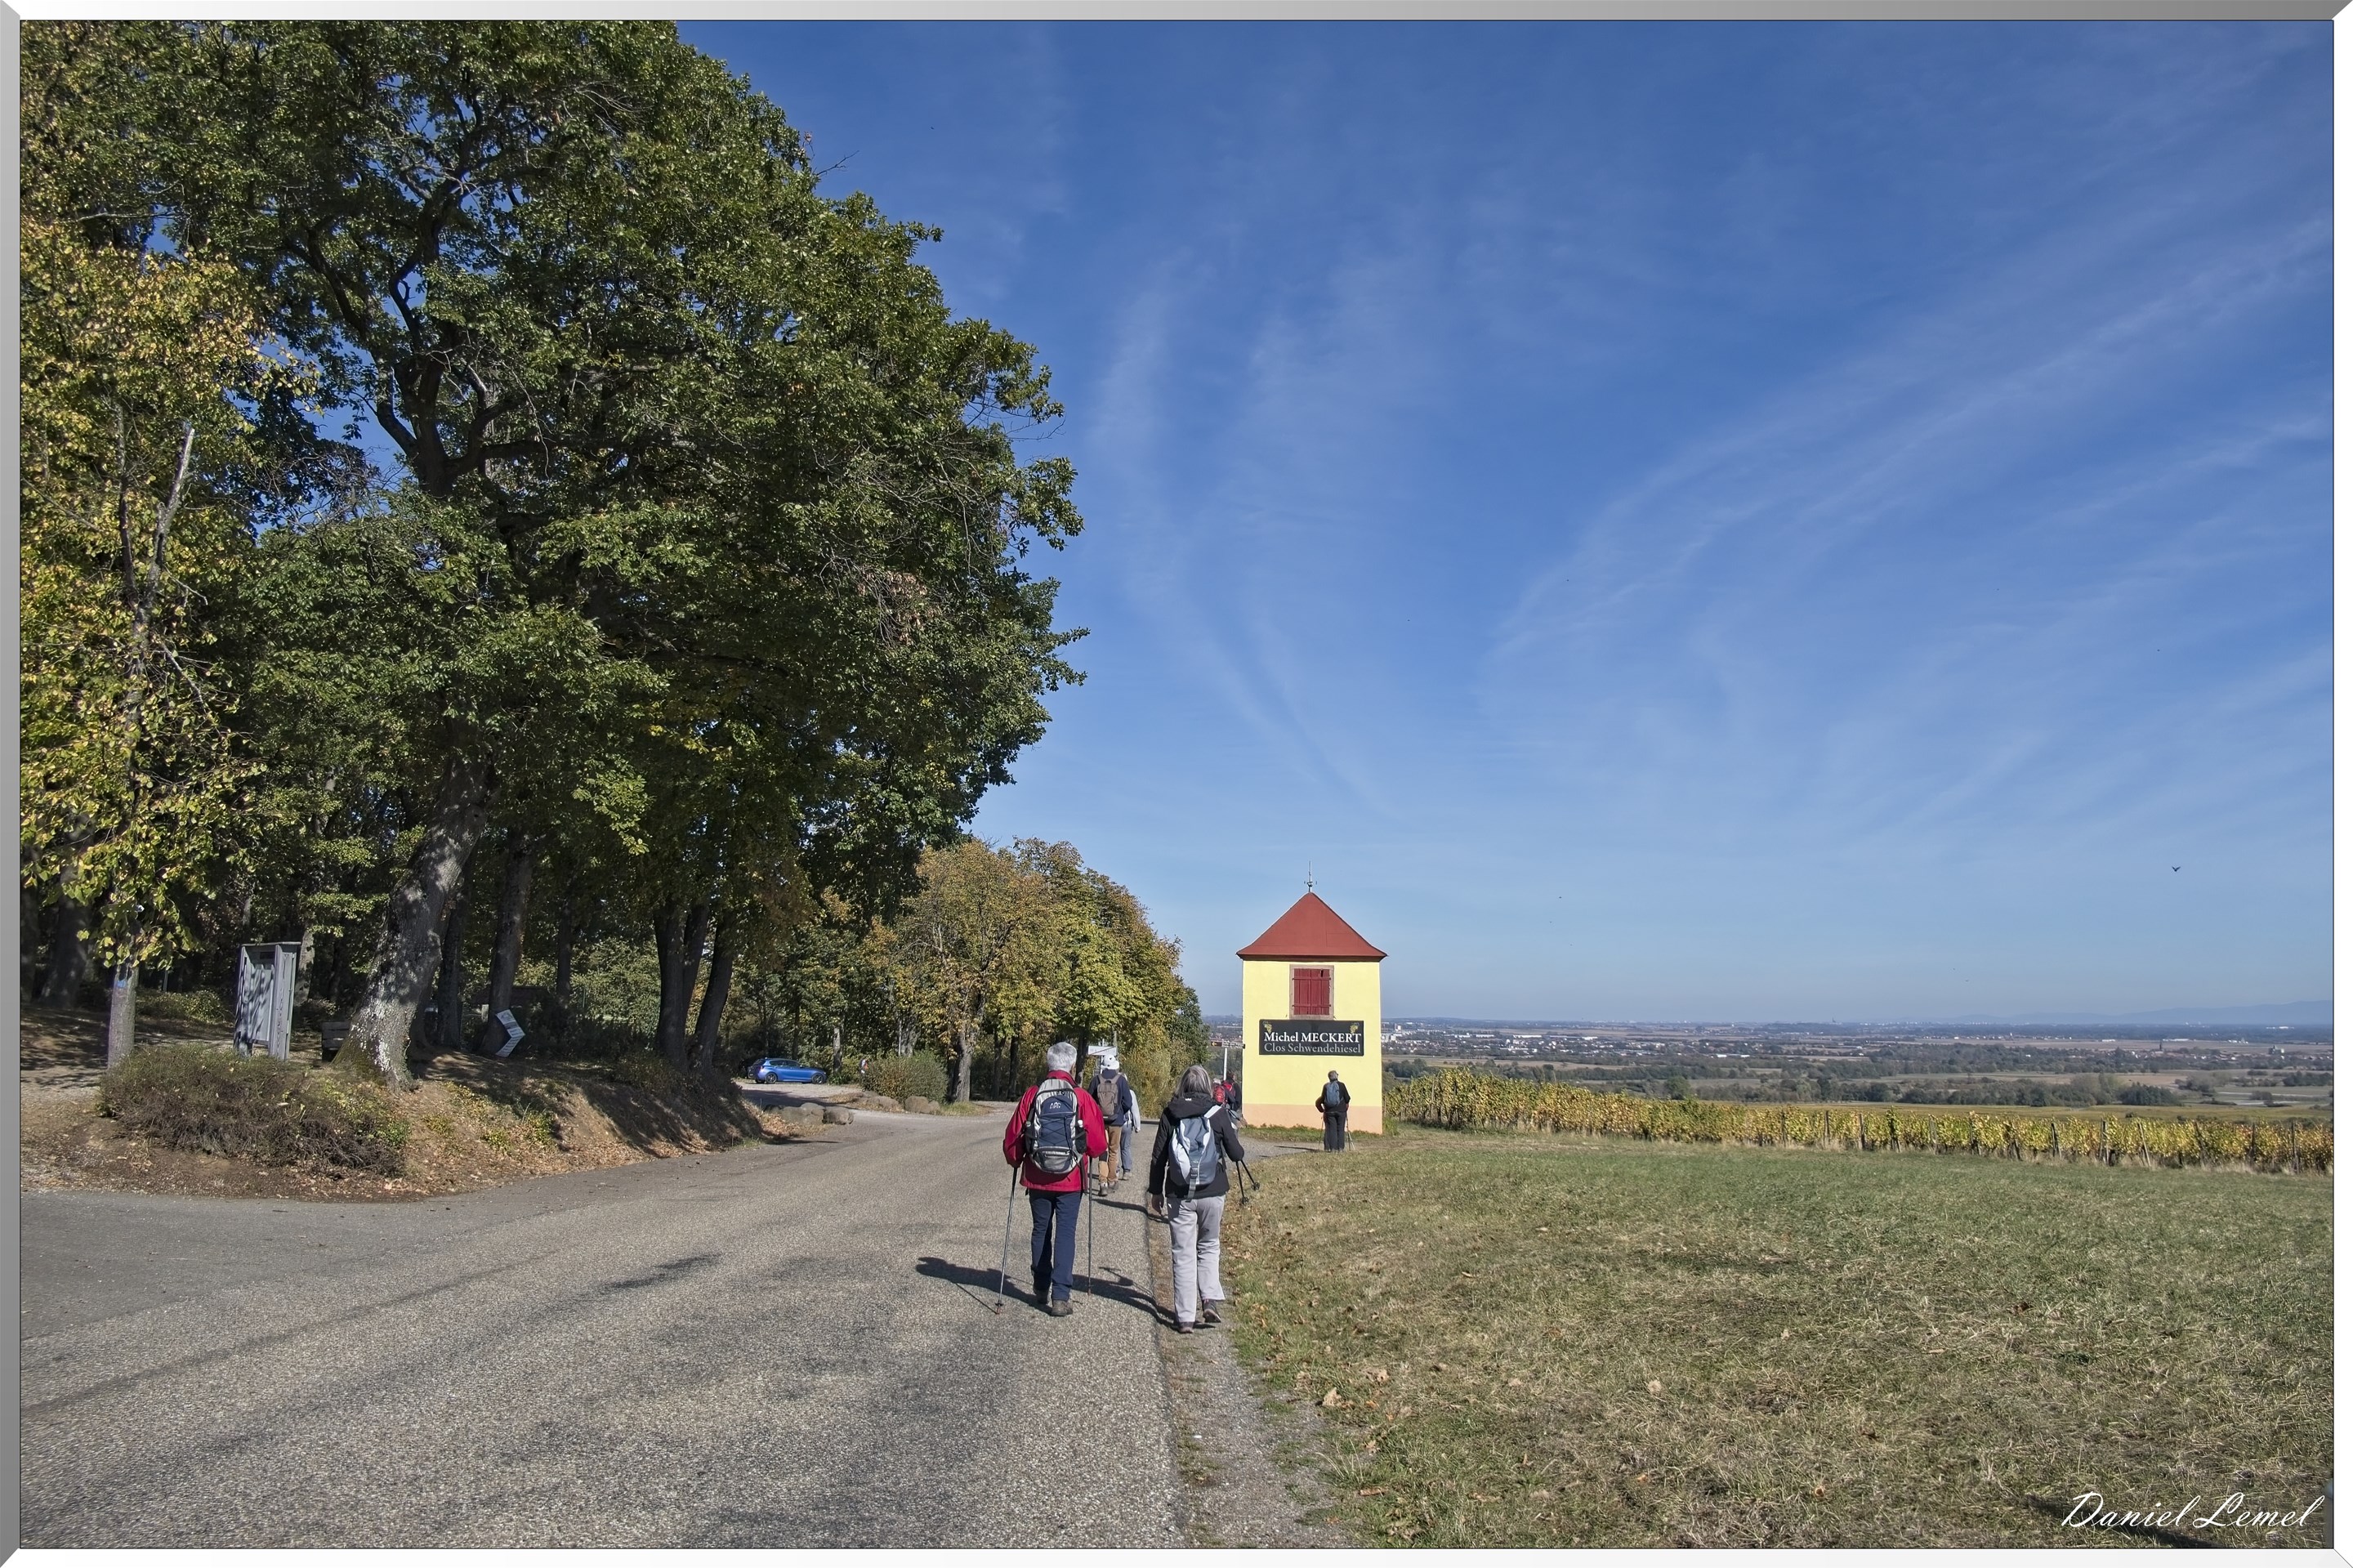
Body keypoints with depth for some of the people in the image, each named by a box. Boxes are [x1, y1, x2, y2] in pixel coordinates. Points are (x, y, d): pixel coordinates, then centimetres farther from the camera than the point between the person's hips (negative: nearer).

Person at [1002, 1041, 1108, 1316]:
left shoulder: (1032, 1095, -6)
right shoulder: (1082, 1098, -9)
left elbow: (1013, 1136, 0)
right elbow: (1097, 1142, -4)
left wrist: (1015, 1161, 19)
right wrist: (1090, 1153, 19)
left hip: (1037, 1178, 2)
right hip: (1071, 1180, -2)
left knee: (1040, 1231, 16)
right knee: (1066, 1234, 2)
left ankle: (1041, 1289, 27)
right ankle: (1060, 1296, -4)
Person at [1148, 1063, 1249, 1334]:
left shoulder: (1170, 1114, -2)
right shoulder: (1218, 1113, -4)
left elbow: (1159, 1156, 0)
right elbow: (1236, 1154, -1)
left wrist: (1155, 1191, 9)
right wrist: (1232, 1135, 20)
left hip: (1180, 1195, 0)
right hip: (1212, 1193, 0)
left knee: (1183, 1254, 6)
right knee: (1208, 1247, 20)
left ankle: (1185, 1318, 5)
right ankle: (1210, 1300, 3)